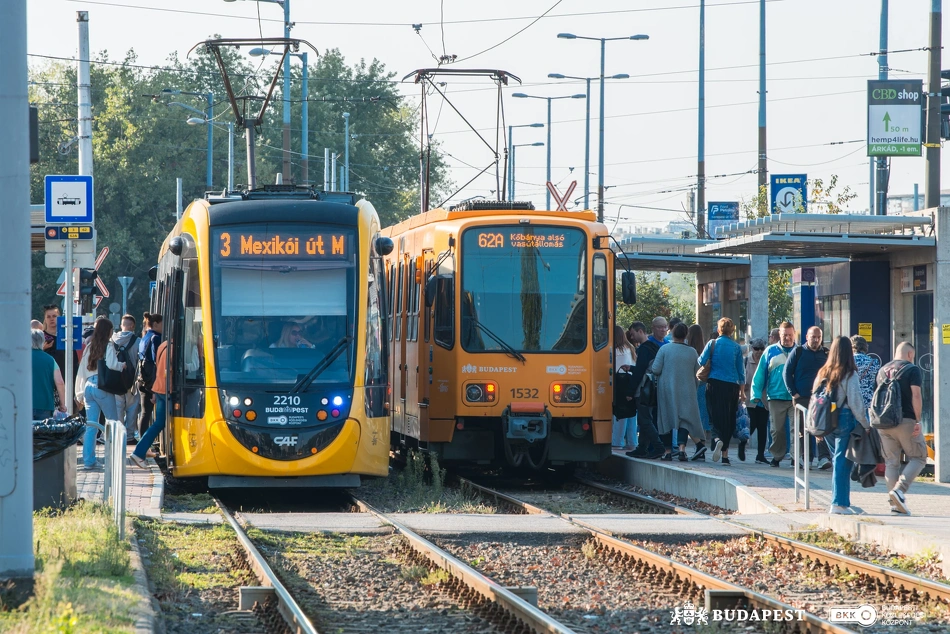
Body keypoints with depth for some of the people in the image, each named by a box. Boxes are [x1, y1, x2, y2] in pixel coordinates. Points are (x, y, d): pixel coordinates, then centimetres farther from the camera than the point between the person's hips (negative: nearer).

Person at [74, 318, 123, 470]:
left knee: (90, 425, 5)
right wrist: (123, 365, 2)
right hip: (102, 387, -6)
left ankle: (88, 460, 2)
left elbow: (81, 371, 17)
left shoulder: (89, 347, 14)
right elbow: (111, 365, -20)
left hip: (88, 385, 6)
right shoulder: (108, 346, -4)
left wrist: (80, 393, 23)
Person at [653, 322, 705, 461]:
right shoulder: (692, 352, 1)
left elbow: (656, 369, -10)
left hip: (667, 390, -1)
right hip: (686, 391, 1)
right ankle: (682, 447, -17)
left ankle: (667, 451, 10)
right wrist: (693, 389, 25)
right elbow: (696, 375, 9)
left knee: (666, 419, 8)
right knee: (685, 419, 2)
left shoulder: (664, 349, -8)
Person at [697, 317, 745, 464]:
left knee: (716, 417, 0)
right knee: (729, 419, 8)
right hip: (732, 386, 1)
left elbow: (701, 362, -5)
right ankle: (725, 455, 8)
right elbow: (741, 371, 7)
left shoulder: (712, 344, -1)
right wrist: (742, 391, 15)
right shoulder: (736, 348, 4)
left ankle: (717, 439, -31)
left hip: (714, 385, -1)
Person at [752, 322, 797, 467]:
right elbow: (760, 374, 6)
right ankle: (777, 456, 16)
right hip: (776, 398, 1)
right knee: (777, 429, 5)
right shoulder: (771, 351, 7)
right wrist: (756, 394, -1)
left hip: (796, 398, -1)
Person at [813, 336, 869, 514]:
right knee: (842, 462, -2)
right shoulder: (850, 375, -10)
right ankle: (839, 503, -5)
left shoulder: (822, 373, 6)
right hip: (845, 419, -5)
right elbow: (856, 403, -11)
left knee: (837, 461, 18)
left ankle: (840, 501, 20)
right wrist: (865, 425, -2)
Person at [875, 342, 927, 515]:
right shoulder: (912, 369, -3)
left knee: (891, 462, 9)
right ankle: (899, 490, -15)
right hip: (906, 421, -5)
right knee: (918, 458, 5)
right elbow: (916, 395, -13)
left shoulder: (882, 370, 16)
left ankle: (895, 503, 5)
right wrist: (918, 421, -12)